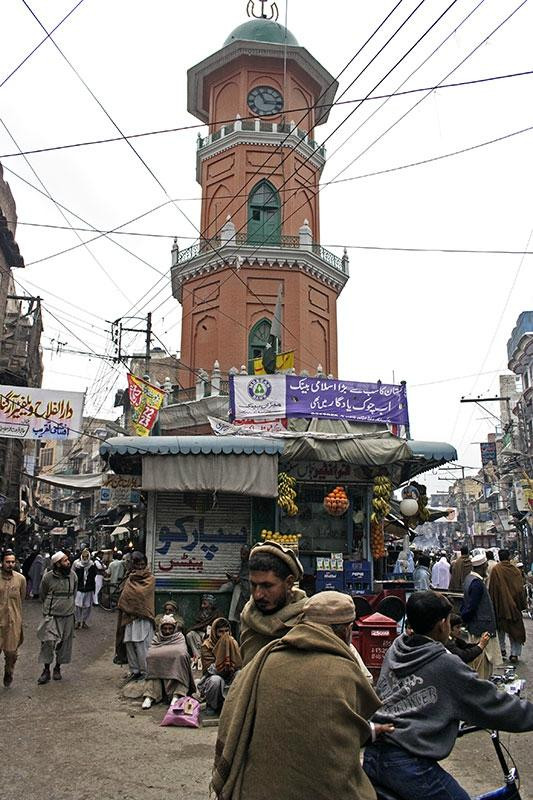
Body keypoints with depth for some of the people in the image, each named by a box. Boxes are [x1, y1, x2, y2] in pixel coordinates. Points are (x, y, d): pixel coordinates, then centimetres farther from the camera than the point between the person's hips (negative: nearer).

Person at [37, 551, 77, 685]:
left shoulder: (73, 575, -1)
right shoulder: (48, 577, -9)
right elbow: (42, 596, 7)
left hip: (68, 615, 3)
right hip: (51, 616, -3)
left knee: (64, 643, 10)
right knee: (48, 642, -9)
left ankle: (58, 668, 27)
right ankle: (46, 670, 9)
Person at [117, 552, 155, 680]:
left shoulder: (150, 579, -1)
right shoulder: (130, 578, 15)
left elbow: (141, 592, -15)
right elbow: (124, 596, 14)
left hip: (143, 617, -5)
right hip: (130, 616, 5)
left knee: (141, 644, -9)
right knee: (129, 643, 5)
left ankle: (144, 671, 1)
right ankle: (134, 670, 16)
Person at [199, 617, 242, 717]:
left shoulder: (232, 642, -1)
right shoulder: (207, 646, -12)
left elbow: (239, 665, -8)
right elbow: (210, 669, -20)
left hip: (230, 678, 3)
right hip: (212, 678, -3)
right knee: (216, 680, -37)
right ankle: (211, 705, -7)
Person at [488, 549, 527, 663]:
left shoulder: (495, 570, -9)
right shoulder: (516, 570, -4)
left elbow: (492, 588, -8)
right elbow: (521, 588, 0)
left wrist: (492, 604, 1)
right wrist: (523, 604, 8)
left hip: (500, 603, -1)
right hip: (514, 605, 1)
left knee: (500, 628, 16)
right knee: (516, 628, 7)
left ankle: (502, 649, 22)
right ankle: (515, 653, 3)